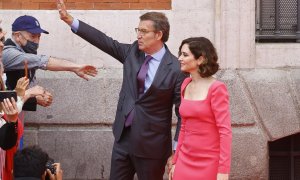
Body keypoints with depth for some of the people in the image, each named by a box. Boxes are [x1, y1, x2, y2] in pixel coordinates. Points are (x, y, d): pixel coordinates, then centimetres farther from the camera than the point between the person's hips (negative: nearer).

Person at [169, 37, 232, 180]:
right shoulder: (186, 85, 7)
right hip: (185, 162, 6)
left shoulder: (216, 88, -12)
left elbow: (225, 131, -15)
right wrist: (175, 161, 15)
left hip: (208, 165, -6)